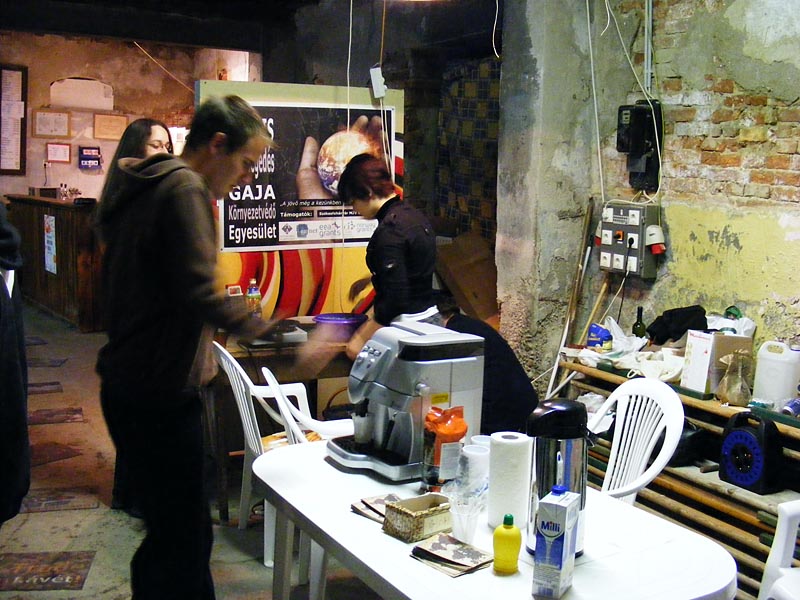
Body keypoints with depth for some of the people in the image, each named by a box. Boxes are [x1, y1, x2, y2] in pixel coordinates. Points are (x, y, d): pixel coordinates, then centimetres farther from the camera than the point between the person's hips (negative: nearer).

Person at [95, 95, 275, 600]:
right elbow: (200, 293, -25)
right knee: (179, 538, -2)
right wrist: (270, 331, -22)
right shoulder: (184, 188, -14)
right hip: (161, 395, -10)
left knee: (186, 524, 19)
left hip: (131, 384, 10)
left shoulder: (144, 189, 16)